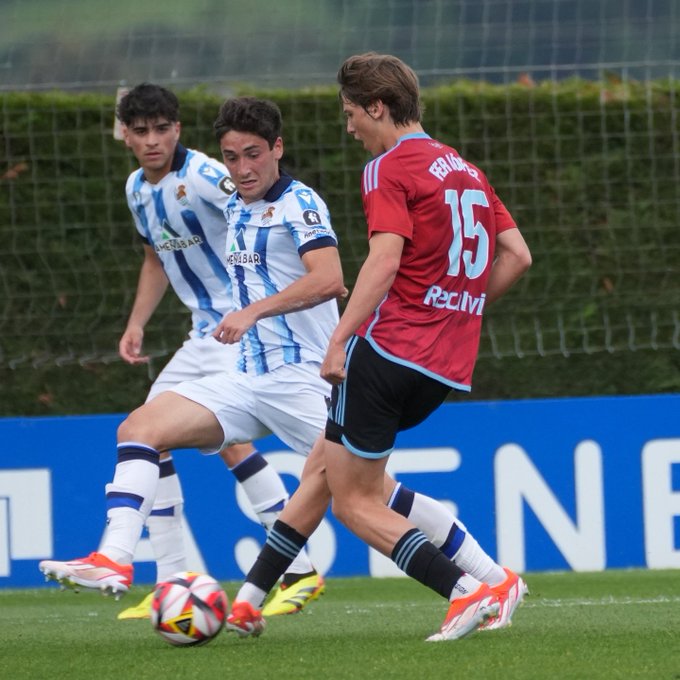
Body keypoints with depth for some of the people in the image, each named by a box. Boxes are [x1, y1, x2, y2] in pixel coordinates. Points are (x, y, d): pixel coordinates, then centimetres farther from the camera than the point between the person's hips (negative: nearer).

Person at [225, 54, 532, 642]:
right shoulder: (466, 170, 18)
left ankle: (470, 592, -15)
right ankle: (250, 599, 22)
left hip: (392, 347, -9)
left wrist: (339, 339, -20)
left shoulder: (389, 169, -7)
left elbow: (384, 260, -19)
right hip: (448, 366, 9)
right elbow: (517, 256, 16)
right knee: (322, 466, 18)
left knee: (352, 501, -2)